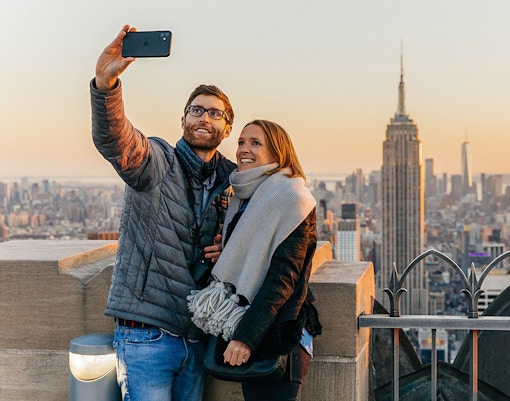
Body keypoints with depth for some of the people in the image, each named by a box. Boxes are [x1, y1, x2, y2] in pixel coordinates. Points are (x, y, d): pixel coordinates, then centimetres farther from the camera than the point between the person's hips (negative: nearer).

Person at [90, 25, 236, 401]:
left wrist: (229, 248, -1)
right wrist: (105, 84, -47)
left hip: (196, 336, 5)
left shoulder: (233, 181, 9)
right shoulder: (158, 161, -7)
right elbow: (112, 137, -28)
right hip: (146, 333, -5)